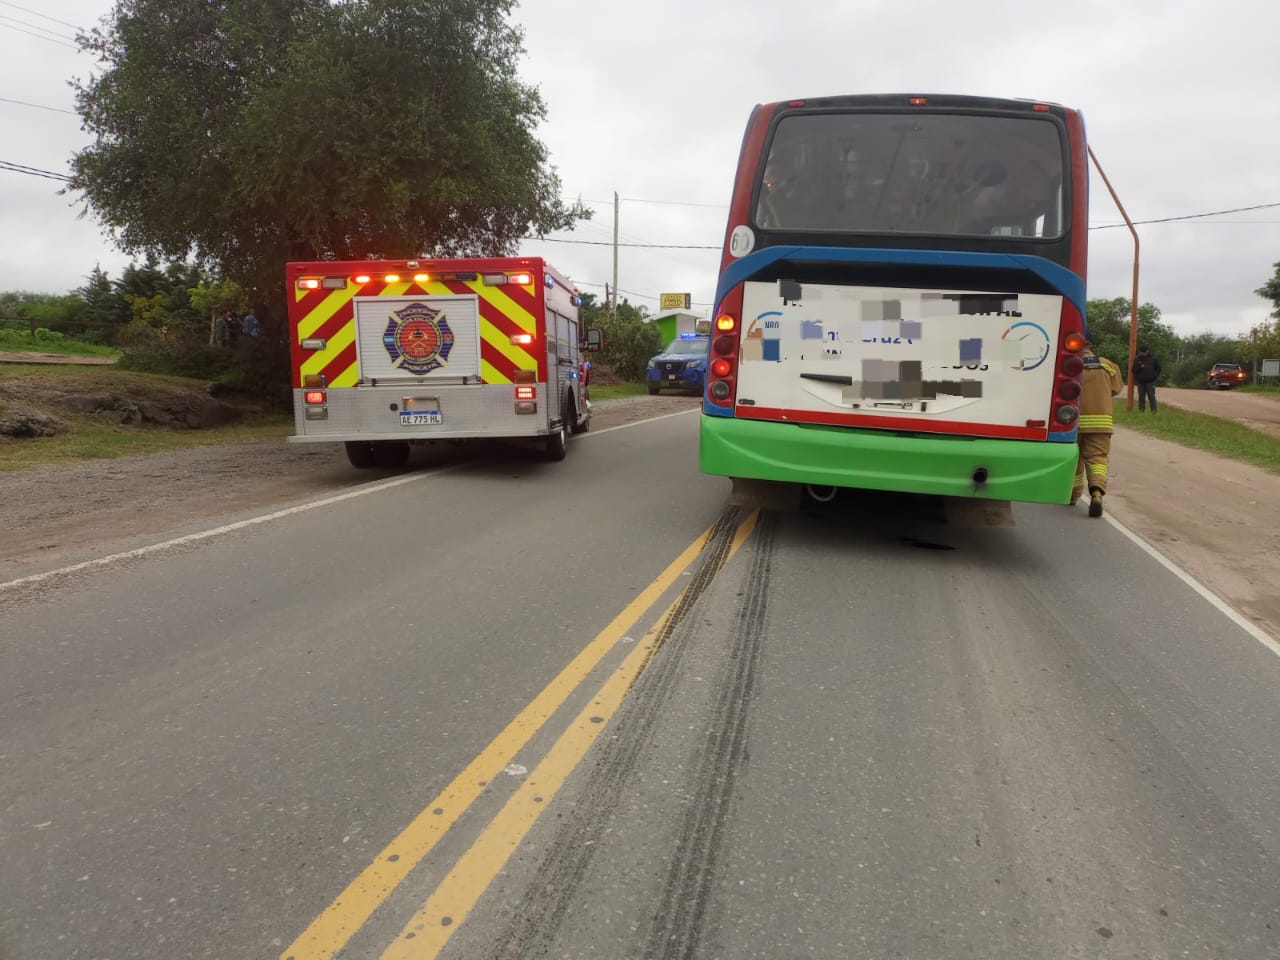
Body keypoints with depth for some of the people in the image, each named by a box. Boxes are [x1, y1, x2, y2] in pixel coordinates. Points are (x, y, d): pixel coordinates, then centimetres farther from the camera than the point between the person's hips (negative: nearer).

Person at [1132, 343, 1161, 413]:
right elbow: (1134, 370, 3)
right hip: (1141, 382, 1)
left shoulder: (1153, 358, 2)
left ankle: (1154, 410, -2)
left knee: (1151, 396, -3)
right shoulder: (1137, 359, 3)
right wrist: (1140, 367, -17)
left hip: (1150, 382, -1)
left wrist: (1154, 377, -4)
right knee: (1141, 397, 4)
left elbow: (1158, 368, 7)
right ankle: (1141, 411, 8)